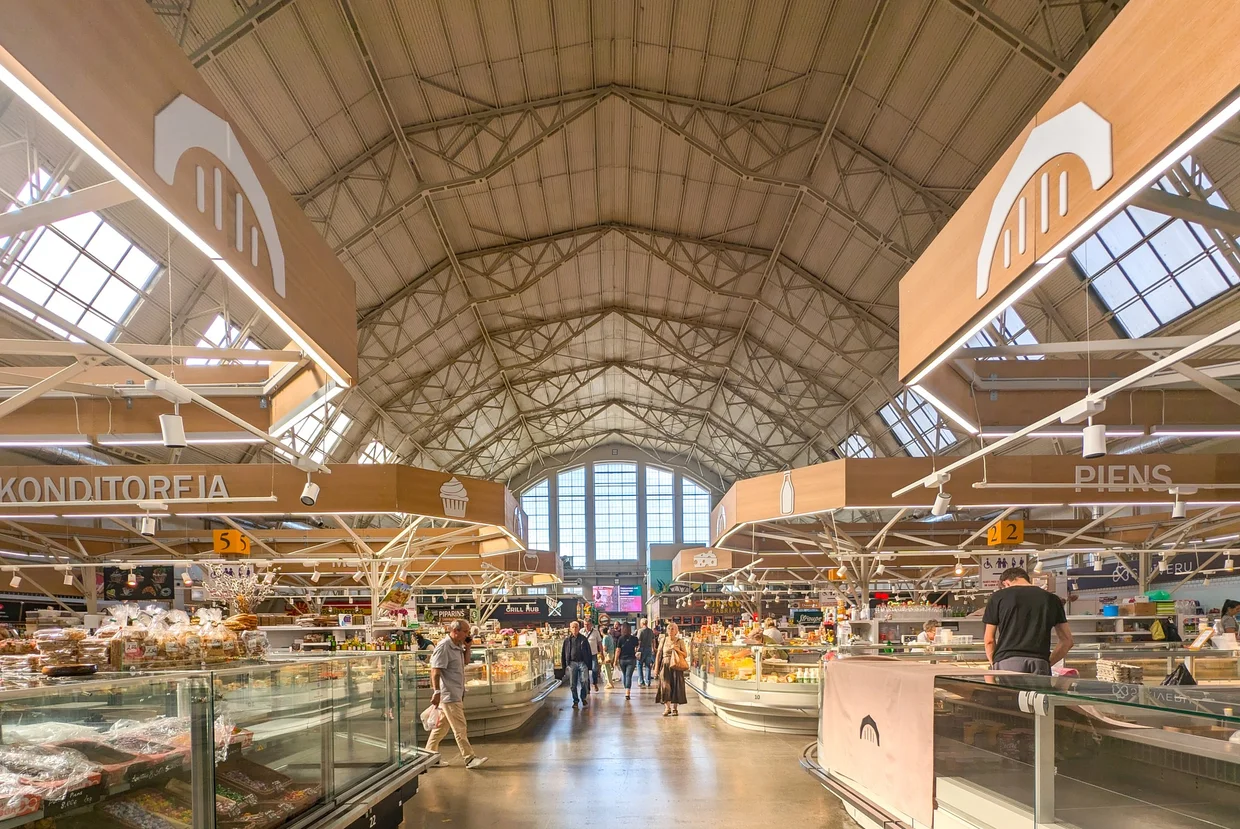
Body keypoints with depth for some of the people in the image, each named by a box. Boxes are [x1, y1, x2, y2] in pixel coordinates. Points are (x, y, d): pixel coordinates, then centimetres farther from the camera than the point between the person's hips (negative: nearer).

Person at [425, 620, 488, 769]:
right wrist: (436, 692, -24)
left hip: (456, 693, 9)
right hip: (449, 694, -9)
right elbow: (435, 671, -20)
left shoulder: (457, 646, 12)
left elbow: (465, 661, 27)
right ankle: (470, 759, -3)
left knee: (442, 725, 14)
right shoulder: (443, 647, -16)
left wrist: (467, 648, 8)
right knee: (459, 728, -6)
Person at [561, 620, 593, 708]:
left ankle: (584, 698, 11)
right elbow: (563, 653, 9)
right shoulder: (567, 640, 6)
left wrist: (589, 664, 2)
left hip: (582, 663, -1)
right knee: (573, 684, 4)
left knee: (584, 682, -6)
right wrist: (565, 665, 5)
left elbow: (588, 652, 6)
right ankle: (575, 700, 16)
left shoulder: (583, 639, 5)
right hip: (572, 663, 1)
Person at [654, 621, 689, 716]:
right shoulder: (663, 640, 6)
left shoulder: (680, 641, 2)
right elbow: (658, 654, 7)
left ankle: (674, 708, 8)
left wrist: (677, 649, -13)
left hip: (676, 667, -1)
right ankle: (667, 707, 1)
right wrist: (656, 668, 3)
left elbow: (685, 655, 2)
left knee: (675, 686, -2)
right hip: (665, 666, 1)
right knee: (665, 686, -8)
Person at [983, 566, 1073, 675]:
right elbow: (1067, 641, 19)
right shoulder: (1051, 598, 17)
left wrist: (993, 662, 24)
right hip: (1039, 663, 2)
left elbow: (989, 640, 11)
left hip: (1007, 662, -2)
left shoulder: (998, 597, 10)